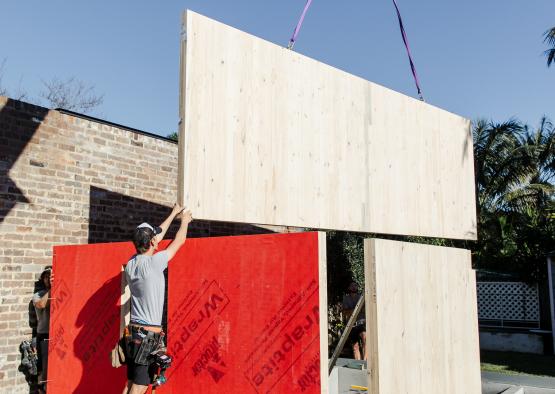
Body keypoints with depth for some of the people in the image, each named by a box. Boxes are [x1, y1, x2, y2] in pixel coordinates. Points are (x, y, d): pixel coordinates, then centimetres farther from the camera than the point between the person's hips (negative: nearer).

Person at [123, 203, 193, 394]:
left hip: (134, 330, 8)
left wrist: (173, 214, 29)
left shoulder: (130, 264, 5)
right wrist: (185, 220, 19)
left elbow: (156, 237, 18)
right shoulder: (153, 262, -16)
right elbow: (179, 241, -1)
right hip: (149, 334, -8)